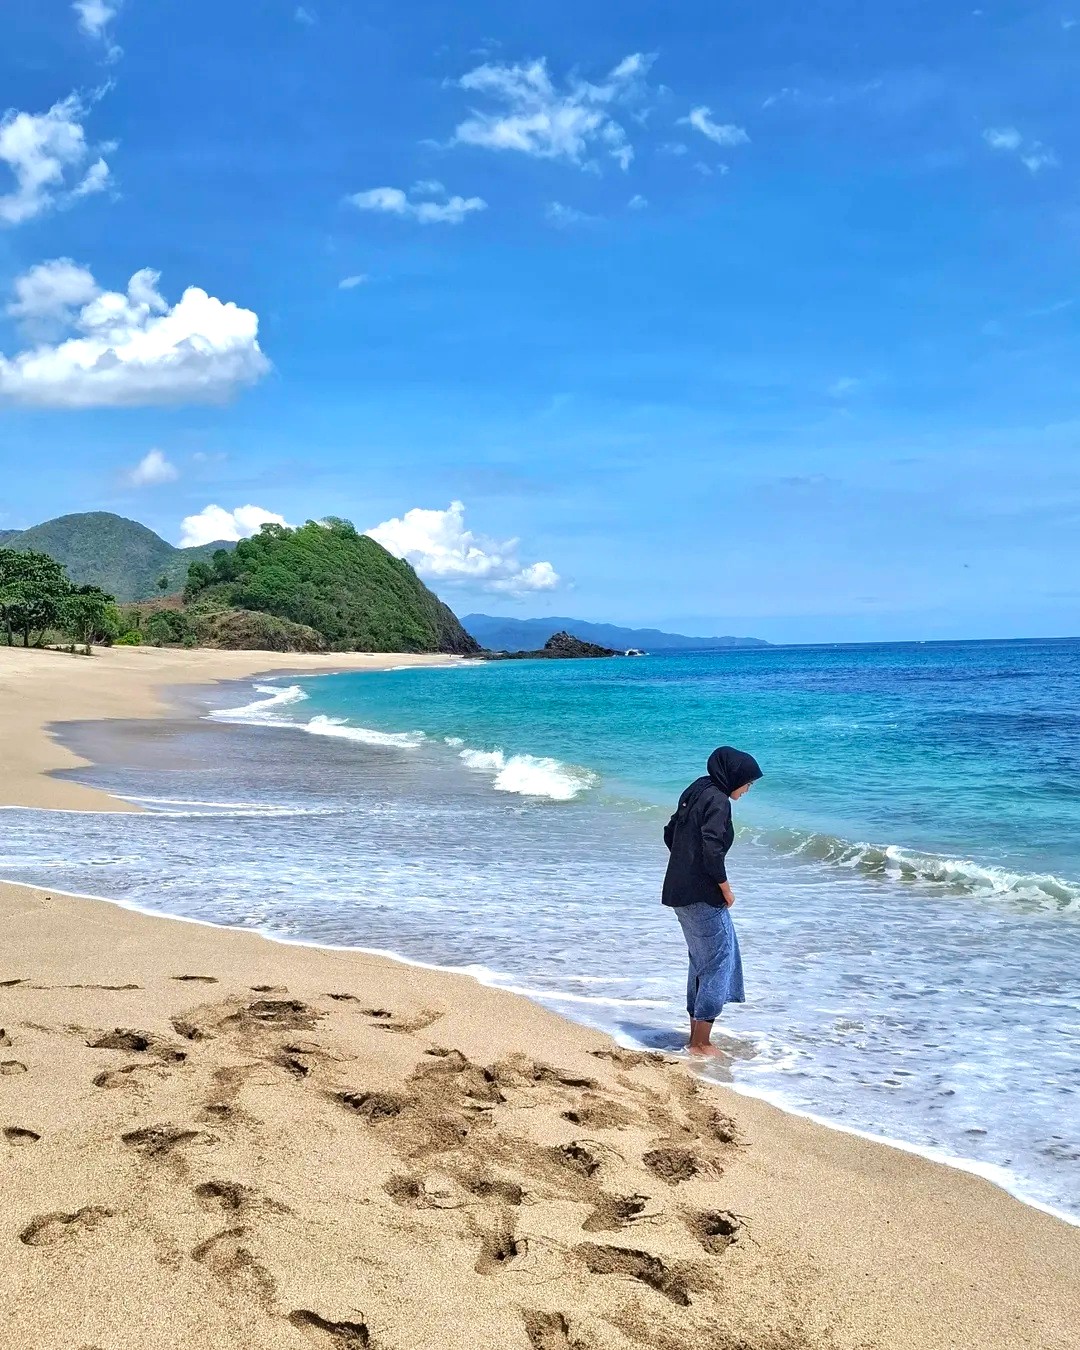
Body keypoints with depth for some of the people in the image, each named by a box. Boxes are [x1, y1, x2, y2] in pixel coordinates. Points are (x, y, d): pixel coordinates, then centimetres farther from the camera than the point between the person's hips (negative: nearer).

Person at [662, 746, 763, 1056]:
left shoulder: (696, 792, 12)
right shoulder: (717, 801, -17)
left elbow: (670, 833, 19)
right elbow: (713, 851, -24)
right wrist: (725, 889, -12)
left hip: (679, 891, 10)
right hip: (702, 897, -10)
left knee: (703, 961, 18)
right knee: (717, 963, 0)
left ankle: (696, 1036, 25)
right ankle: (701, 1044, 3)